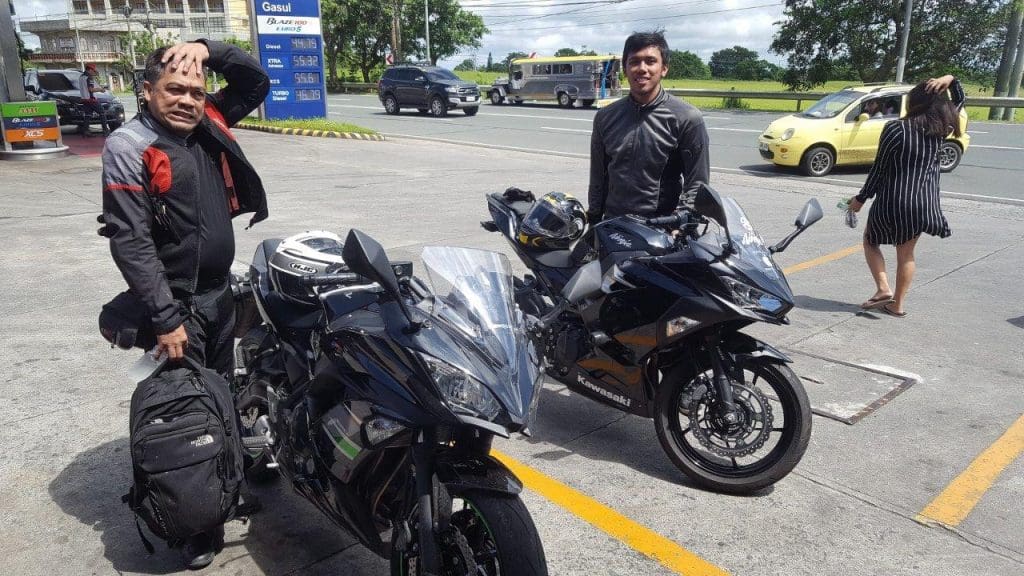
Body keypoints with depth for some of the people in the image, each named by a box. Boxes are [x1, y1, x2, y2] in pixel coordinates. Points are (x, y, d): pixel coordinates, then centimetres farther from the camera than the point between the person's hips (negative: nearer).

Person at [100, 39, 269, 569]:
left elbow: (257, 81, 14)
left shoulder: (208, 125, 4)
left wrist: (209, 49, -5)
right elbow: (130, 241, -19)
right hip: (176, 303, -6)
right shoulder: (128, 147, -14)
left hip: (220, 291, 7)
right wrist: (166, 319, -22)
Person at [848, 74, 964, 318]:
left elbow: (879, 168, -9)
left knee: (870, 241, 18)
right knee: (906, 254, 16)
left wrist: (861, 198, 1)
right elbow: (959, 102, 23)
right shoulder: (940, 129, 2)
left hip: (893, 202, -4)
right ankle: (898, 304, 21)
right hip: (923, 204, 5)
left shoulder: (895, 130, -12)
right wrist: (951, 80, 4)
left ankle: (883, 289, 1)